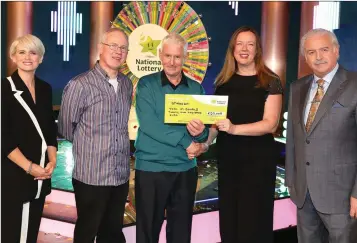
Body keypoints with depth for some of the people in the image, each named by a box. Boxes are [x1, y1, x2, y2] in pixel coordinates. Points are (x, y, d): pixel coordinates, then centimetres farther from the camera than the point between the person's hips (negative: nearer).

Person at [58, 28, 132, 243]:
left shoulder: (127, 84, 7)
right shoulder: (81, 85, -13)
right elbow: (66, 126, -4)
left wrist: (120, 145, 10)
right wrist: (87, 146, 8)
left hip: (121, 175, 6)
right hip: (91, 176, -5)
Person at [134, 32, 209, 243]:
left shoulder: (196, 88, 7)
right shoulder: (146, 84, -2)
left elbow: (204, 132, 5)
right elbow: (148, 124, -16)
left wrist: (200, 133, -19)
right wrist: (186, 141, -18)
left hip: (186, 169, 3)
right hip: (151, 168, -3)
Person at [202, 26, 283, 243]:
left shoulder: (270, 82, -5)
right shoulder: (224, 82, 8)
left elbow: (270, 124, -14)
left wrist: (234, 128, -27)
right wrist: (205, 142, -4)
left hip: (258, 159, -4)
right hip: (227, 158, 4)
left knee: (253, 221, 2)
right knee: (228, 219, 11)